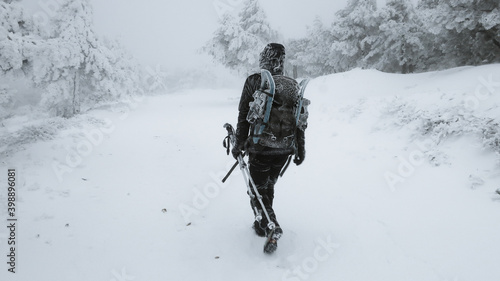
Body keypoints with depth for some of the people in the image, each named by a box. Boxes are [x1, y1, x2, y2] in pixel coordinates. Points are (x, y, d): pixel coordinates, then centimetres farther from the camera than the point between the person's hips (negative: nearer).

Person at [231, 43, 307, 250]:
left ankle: (271, 227, -4)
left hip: (260, 146, -5)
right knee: (268, 186, 22)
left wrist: (239, 144, 0)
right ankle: (262, 223, 33)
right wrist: (301, 148, 15)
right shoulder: (293, 86, 4)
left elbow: (244, 116, -7)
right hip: (285, 148, 5)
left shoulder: (254, 81, -9)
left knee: (257, 190, 9)